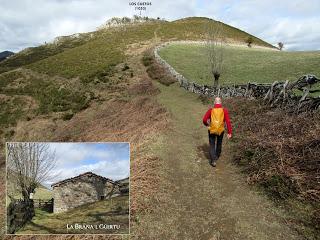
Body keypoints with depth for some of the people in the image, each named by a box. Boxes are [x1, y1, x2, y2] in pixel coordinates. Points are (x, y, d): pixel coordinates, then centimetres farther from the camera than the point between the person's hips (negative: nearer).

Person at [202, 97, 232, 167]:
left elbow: (204, 120, -13)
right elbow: (228, 122, -15)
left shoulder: (211, 110, -9)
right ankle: (217, 156, 45)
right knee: (219, 143, 25)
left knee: (212, 145, 11)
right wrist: (230, 132, -12)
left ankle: (213, 160, -2)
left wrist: (207, 124, 10)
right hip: (220, 131, 1)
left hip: (212, 130, -1)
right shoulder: (224, 110, -9)